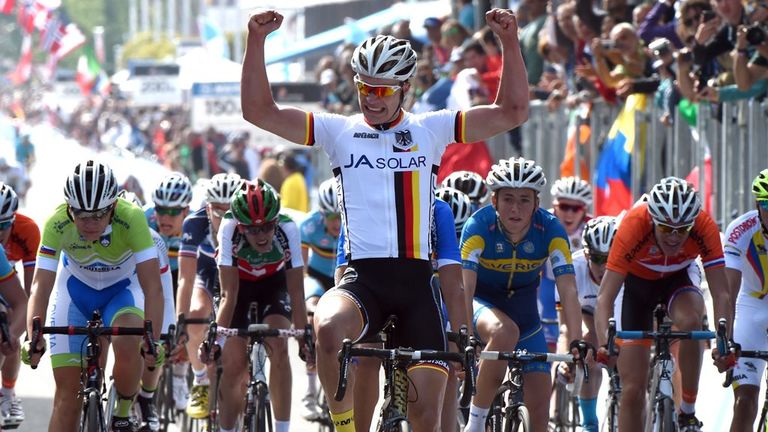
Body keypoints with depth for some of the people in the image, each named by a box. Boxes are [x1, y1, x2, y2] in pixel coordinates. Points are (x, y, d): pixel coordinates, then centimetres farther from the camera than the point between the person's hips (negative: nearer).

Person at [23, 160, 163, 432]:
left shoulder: (132, 219, -34)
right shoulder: (57, 223, -30)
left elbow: (153, 287, -36)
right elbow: (41, 286, -31)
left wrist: (152, 340, -48)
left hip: (122, 288, -1)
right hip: (75, 288, 1)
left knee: (128, 344, -32)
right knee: (68, 391, -5)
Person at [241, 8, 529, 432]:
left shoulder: (430, 130, 10)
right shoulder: (339, 131, 8)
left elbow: (512, 112, 7)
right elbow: (259, 110, 2)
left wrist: (510, 41, -4)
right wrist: (256, 39, -9)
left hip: (416, 281, 1)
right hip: (363, 277, -1)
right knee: (327, 326, -37)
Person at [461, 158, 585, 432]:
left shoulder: (550, 230, -21)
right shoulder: (479, 226, -27)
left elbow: (568, 290, -27)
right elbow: (464, 287, -36)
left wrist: (576, 342, -39)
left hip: (523, 304, 3)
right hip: (483, 301, -3)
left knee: (540, 407, -6)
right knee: (505, 332, -39)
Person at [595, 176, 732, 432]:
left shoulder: (704, 227, -32)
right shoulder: (633, 226, -37)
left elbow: (721, 294, -33)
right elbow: (605, 297, -39)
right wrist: (604, 343, -54)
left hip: (679, 277, 1)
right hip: (636, 280, -1)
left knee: (691, 321, -34)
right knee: (633, 389, -8)